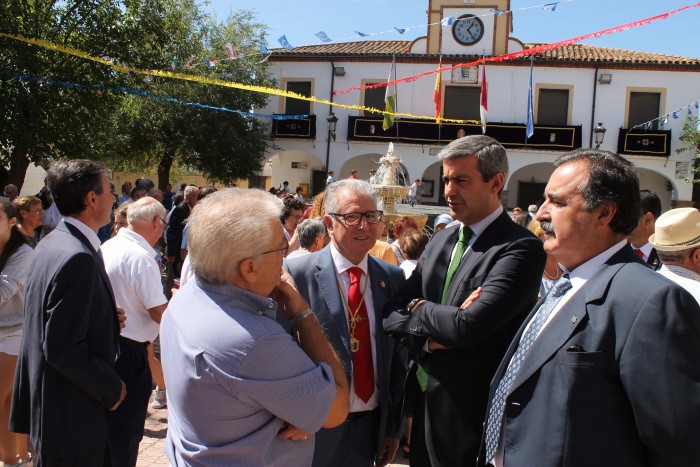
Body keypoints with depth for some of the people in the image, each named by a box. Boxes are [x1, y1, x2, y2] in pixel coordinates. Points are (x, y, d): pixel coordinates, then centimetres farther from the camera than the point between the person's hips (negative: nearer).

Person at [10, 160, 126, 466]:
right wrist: (111, 389, -15)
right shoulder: (78, 258, -25)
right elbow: (63, 348, -26)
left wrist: (108, 322, 7)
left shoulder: (50, 244, 6)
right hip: (73, 419, -9)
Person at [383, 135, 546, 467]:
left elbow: (469, 325, -29)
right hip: (423, 403, 7)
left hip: (469, 416, -6)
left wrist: (419, 308, -10)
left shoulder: (521, 249, -18)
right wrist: (427, 338, -16)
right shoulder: (440, 240, 7)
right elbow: (392, 314, 4)